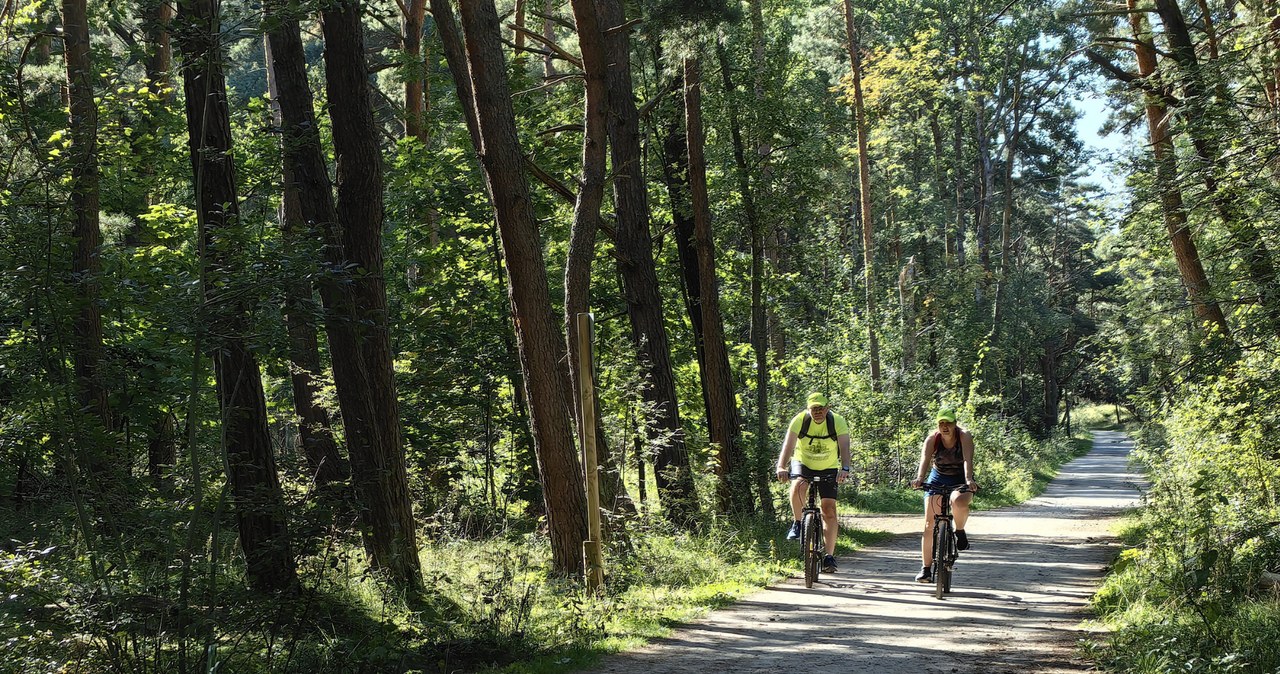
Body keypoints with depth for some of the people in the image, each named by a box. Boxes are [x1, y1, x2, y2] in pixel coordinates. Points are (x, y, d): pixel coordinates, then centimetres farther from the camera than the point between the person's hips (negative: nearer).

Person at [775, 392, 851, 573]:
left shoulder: (838, 422, -22)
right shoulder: (799, 420, -21)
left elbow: (844, 447, -34)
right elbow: (788, 444, -32)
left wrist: (844, 468, -53)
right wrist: (782, 467, -49)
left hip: (829, 469, 0)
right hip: (803, 464, 0)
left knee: (829, 509, -10)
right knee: (798, 486, -34)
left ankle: (829, 556, -4)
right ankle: (797, 522, -9)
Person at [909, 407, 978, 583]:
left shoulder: (964, 436, -18)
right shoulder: (932, 438, -14)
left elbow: (967, 459, -33)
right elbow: (925, 459, -30)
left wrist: (969, 480, -51)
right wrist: (919, 478, -48)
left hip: (960, 480, -2)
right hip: (938, 479, 2)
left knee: (959, 502, -38)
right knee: (930, 525, -7)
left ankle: (960, 532, -7)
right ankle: (926, 568, 0)